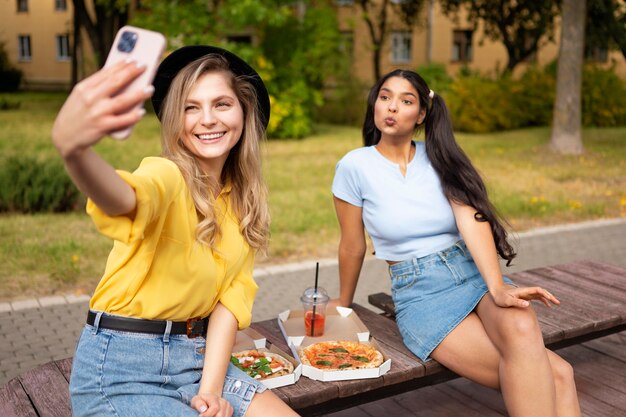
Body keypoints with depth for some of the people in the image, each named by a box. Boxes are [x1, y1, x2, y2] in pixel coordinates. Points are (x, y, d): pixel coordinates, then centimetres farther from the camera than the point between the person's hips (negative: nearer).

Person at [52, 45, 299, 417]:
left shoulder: (244, 198, 3)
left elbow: (232, 293, -2)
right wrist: (72, 148, -63)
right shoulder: (167, 176, -17)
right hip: (123, 366, -5)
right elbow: (124, 200, -41)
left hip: (199, 355, 6)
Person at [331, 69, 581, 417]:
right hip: (420, 294, -3)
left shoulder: (440, 156, 5)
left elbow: (471, 218, -11)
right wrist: (343, 305, 18)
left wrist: (497, 287, -25)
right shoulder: (355, 166, -3)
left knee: (521, 328, -34)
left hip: (475, 274, 3)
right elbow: (353, 246, 8)